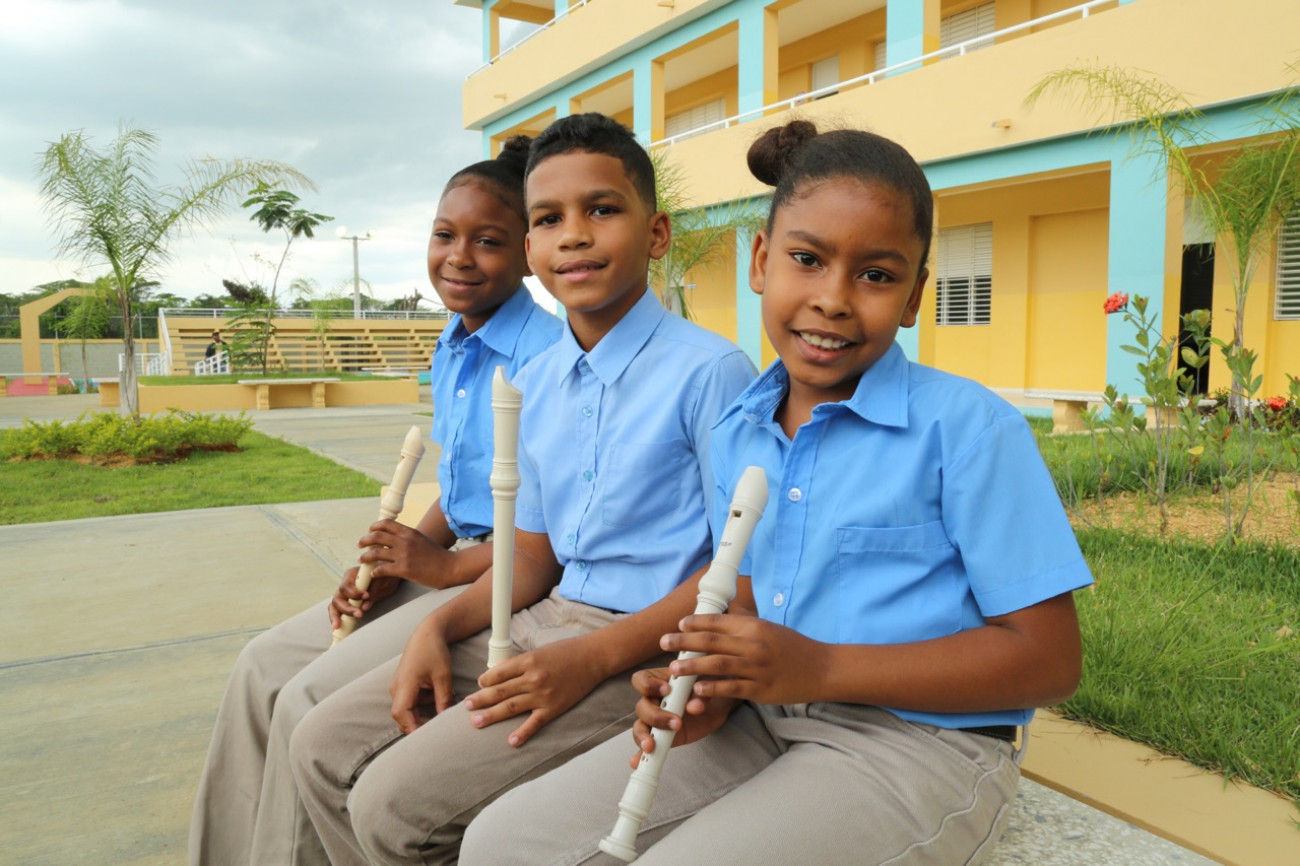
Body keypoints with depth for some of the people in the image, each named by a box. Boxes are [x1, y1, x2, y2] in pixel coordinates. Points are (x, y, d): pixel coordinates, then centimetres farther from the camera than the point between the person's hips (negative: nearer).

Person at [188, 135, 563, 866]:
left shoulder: (546, 355, -19)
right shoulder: (452, 351, 9)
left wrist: (447, 565, -15)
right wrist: (388, 566, 2)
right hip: (449, 569, 9)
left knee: (313, 700, -12)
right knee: (264, 666, 8)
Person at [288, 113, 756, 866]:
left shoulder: (710, 371, -15)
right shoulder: (534, 385, 9)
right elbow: (534, 556, 14)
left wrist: (590, 658, -20)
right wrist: (441, 626, -3)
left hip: (645, 645, -7)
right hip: (548, 618, 7)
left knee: (394, 803, -14)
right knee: (325, 748, 4)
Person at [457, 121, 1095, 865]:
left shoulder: (969, 427, -13)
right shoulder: (737, 434, 6)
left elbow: (1050, 659, -14)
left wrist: (822, 668, -21)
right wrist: (718, 691, -8)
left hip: (920, 741, -5)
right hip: (766, 720, 6)